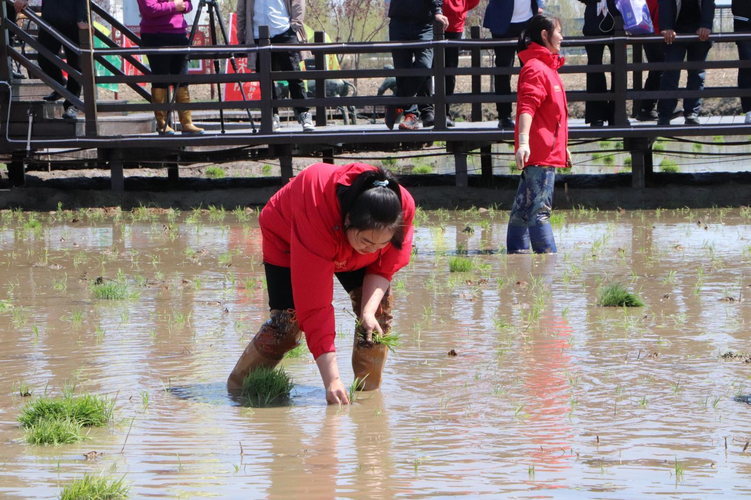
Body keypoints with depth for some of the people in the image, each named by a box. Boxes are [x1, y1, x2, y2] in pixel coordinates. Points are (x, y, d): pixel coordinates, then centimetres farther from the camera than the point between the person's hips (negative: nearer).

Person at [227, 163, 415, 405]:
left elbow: (383, 268, -17)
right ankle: (238, 384, 3)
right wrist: (332, 380, -48)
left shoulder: (403, 208, -36)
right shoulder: (315, 219, -47)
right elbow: (316, 308, -45)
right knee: (287, 317, -17)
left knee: (380, 306, -16)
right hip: (287, 239, -4)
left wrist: (368, 312, -36)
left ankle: (369, 391, -3)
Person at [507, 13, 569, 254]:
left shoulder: (547, 67, 20)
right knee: (539, 209, -12)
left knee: (523, 209, 11)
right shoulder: (535, 68, -12)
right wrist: (523, 141, -35)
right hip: (539, 153, -10)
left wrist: (562, 146, 34)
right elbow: (526, 108, -24)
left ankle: (516, 254, 15)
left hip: (549, 151, 10)